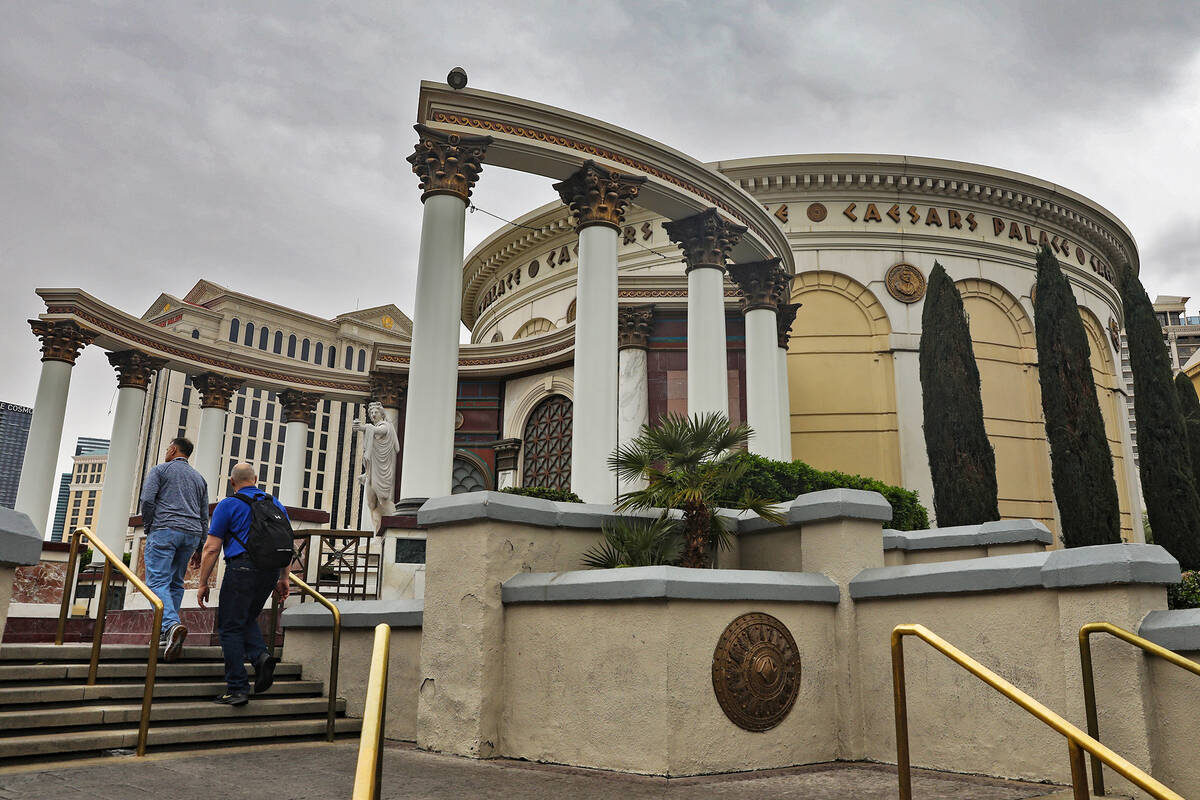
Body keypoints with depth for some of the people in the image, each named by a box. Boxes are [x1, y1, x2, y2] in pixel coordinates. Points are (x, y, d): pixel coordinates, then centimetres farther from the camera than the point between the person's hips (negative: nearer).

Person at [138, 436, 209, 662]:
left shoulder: (160, 470, 8)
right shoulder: (199, 478, 23)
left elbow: (147, 500, -6)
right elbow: (204, 516, 20)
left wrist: (148, 528, 7)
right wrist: (199, 548, 22)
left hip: (165, 529, -5)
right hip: (192, 534, 5)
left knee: (158, 581, -11)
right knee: (175, 583, 12)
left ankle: (172, 625, -33)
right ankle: (165, 634, 9)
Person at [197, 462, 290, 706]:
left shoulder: (228, 505, 1)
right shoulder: (276, 504, 15)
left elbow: (211, 549, -2)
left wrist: (203, 583, 4)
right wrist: (284, 578, 20)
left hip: (242, 568, -5)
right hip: (270, 571, 5)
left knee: (230, 627, 3)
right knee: (248, 619, 23)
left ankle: (237, 689, 0)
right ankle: (261, 656, -3)